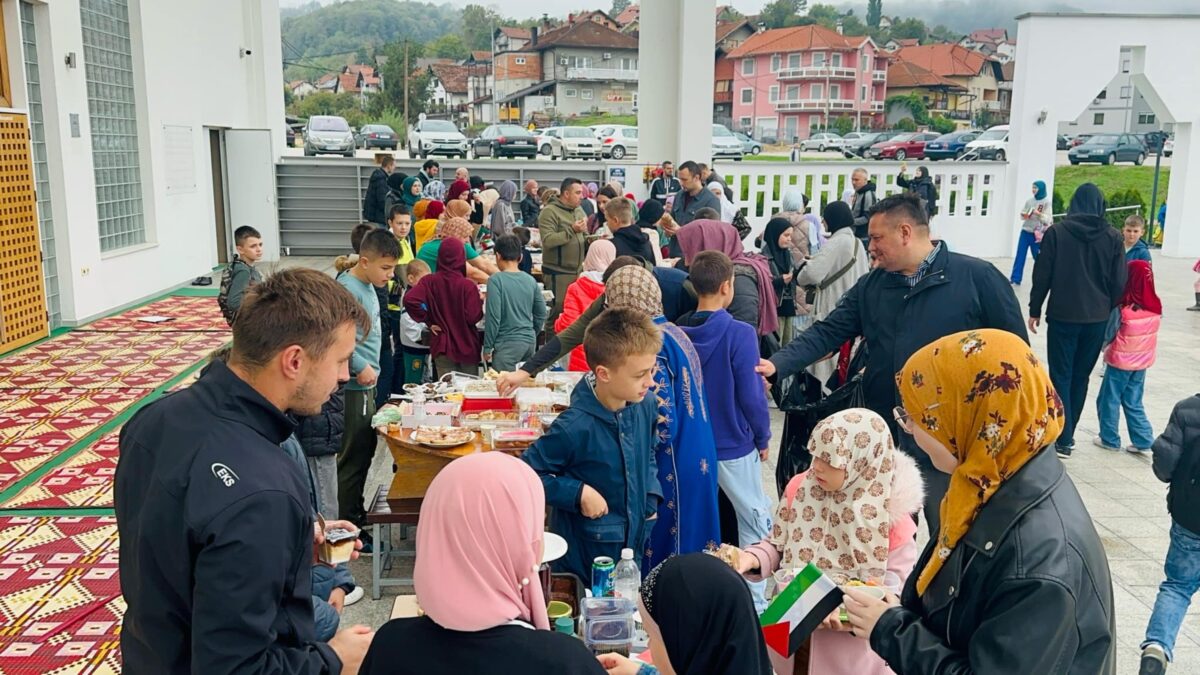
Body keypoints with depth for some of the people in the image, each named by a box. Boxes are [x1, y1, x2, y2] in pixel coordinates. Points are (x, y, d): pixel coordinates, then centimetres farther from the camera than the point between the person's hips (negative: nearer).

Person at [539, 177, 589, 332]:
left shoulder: (579, 210, 13)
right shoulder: (550, 212, -10)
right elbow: (548, 240, -22)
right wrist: (572, 230, -24)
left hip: (578, 271, 7)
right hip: (558, 273, -7)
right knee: (558, 313, -3)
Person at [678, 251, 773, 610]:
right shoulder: (740, 334, -19)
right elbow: (751, 395, -16)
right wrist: (763, 438, 0)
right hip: (734, 447, -4)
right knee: (756, 523, 11)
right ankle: (754, 602, 14)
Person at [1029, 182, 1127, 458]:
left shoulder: (1056, 232, -7)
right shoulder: (1112, 237, -1)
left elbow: (1042, 275, -5)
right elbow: (1119, 282, 0)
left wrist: (1035, 310, 5)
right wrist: (1110, 311, 12)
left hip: (1063, 316, -2)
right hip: (1097, 318, 3)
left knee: (1061, 376, 4)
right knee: (1080, 377, 13)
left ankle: (1062, 439, 0)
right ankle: (1066, 434, 20)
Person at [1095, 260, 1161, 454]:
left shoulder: (1122, 309, -23)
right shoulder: (1156, 307, -7)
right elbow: (1144, 334, 2)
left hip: (1120, 362, -5)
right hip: (1142, 363, 5)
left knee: (1109, 401, 13)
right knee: (1133, 403, 18)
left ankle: (1110, 439, 21)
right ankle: (1143, 440, 18)